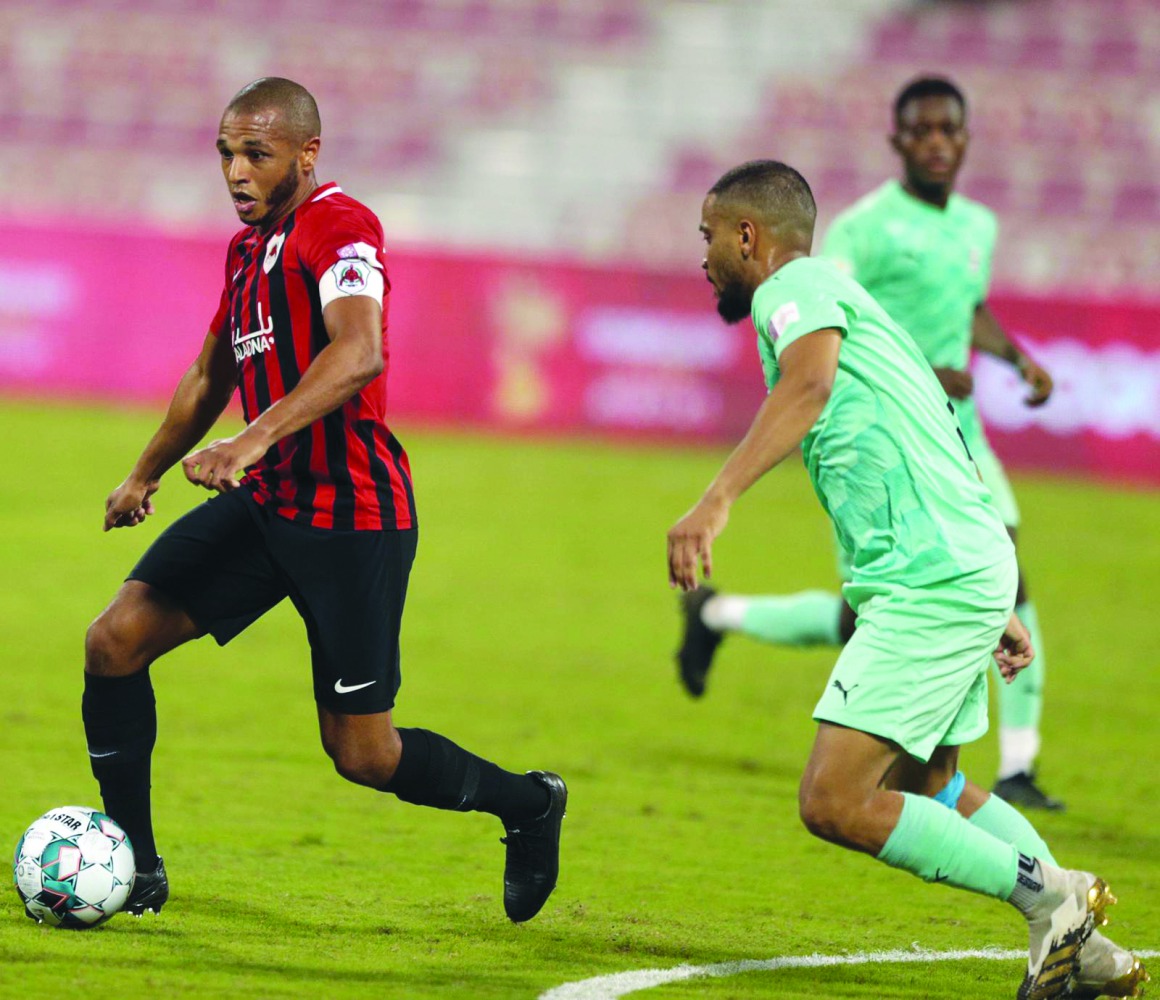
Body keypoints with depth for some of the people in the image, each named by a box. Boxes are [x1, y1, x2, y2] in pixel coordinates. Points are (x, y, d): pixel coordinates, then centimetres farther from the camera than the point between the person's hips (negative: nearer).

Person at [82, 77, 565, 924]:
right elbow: (212, 376, 30)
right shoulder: (248, 247, 14)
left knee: (361, 752, -3)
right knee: (115, 640, -6)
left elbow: (359, 353, -33)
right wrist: (147, 474, 37)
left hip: (352, 514, -8)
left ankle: (528, 803, 23)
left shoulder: (338, 225, -15)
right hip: (265, 504, 8)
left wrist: (256, 439, -42)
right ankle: (134, 867, 5)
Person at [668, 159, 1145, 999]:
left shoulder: (796, 287, -5)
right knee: (928, 788, 24)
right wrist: (994, 611, 34)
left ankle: (1049, 896, -9)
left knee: (834, 800, -14)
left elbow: (810, 384, -29)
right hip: (961, 572, 11)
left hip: (933, 577, -11)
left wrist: (717, 501, -41)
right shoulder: (833, 295, 26)